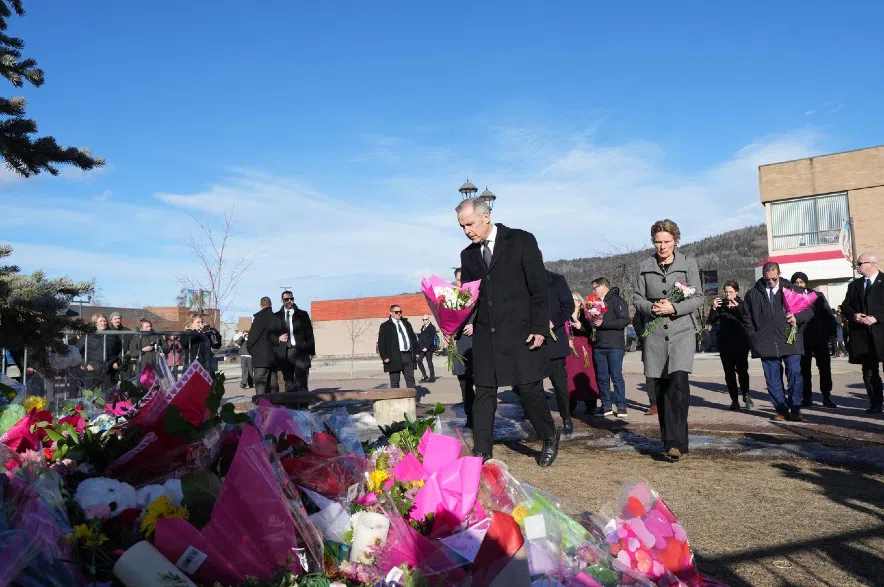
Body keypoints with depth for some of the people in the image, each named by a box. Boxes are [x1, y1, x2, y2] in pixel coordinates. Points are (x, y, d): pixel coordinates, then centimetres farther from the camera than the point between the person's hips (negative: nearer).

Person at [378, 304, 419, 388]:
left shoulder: (406, 323, 17)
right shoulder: (385, 326, 1)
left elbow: (413, 338, 20)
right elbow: (381, 343, -4)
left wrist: (416, 351, 11)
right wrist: (384, 357, -12)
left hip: (408, 355, 5)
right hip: (394, 357, -5)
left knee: (410, 379, 7)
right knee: (395, 381, -1)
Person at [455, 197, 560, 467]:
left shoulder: (522, 241, -2)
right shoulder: (468, 255, 12)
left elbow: (539, 288, -5)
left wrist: (539, 328, -10)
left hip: (521, 333, -4)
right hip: (485, 336, 4)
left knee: (529, 389, 1)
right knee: (483, 394, 4)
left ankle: (550, 437, 26)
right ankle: (481, 453, 12)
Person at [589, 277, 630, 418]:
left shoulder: (618, 301, -3)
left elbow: (625, 321, -14)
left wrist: (603, 323, -16)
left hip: (615, 346, -6)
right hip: (599, 346, 7)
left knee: (616, 376, -5)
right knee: (602, 377, 6)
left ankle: (621, 406, 2)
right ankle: (606, 406, 12)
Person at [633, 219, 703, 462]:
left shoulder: (688, 264, 3)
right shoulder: (645, 267, 8)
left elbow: (698, 299, 1)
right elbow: (637, 297, 10)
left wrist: (673, 308, -15)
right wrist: (651, 307, -10)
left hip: (682, 331, -2)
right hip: (655, 333, 2)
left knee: (678, 380, -19)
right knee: (661, 388, 5)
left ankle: (676, 442, -15)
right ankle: (668, 441, 17)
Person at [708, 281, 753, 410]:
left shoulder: (742, 304, 1)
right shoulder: (721, 304, 8)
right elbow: (712, 321, 2)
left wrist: (737, 307, -27)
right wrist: (713, 308, -14)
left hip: (740, 342, -3)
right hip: (725, 343, 3)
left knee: (742, 370, -7)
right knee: (729, 372, 3)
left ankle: (746, 395, 13)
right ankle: (734, 400, 9)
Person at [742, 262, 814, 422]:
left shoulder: (792, 290, 7)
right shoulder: (752, 294, 9)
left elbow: (809, 310, 11)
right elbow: (747, 318, 13)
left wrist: (797, 318, -9)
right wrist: (754, 338, 2)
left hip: (790, 341, -1)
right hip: (767, 344, 1)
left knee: (794, 373, -6)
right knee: (773, 378, 4)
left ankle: (795, 409, 6)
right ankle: (781, 410, 14)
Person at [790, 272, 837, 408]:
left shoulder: (818, 296, 8)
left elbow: (828, 314, 5)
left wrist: (831, 331, -3)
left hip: (820, 336, 1)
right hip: (801, 338, -1)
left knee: (825, 367, 2)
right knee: (804, 369, 3)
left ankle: (827, 397, 11)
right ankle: (807, 397, 10)